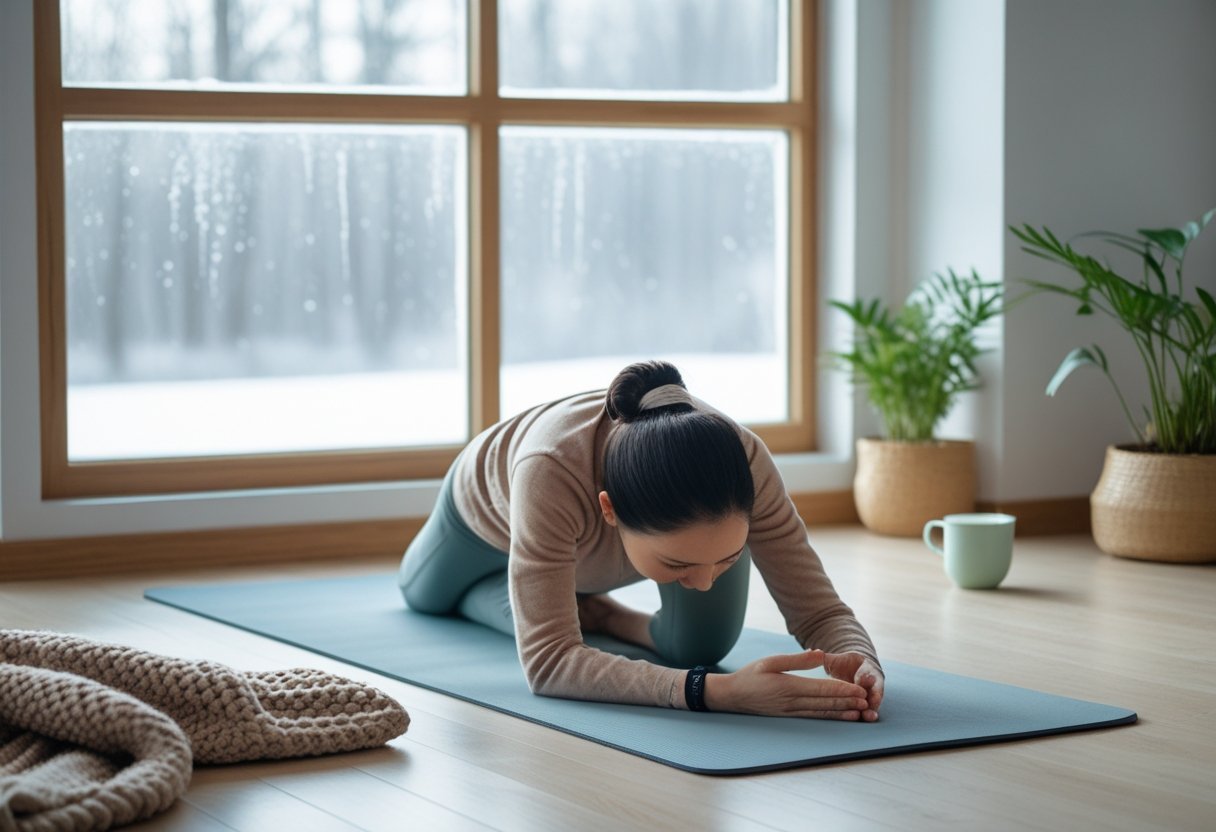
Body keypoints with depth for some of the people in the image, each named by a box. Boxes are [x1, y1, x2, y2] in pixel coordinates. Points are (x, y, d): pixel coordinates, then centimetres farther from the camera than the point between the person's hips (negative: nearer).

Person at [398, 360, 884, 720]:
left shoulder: (741, 459, -45)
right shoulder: (551, 469, -53)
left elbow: (818, 609, -38)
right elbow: (548, 661, -55)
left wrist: (861, 665, -61)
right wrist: (715, 690, -67)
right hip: (495, 503, -1)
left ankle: (593, 610, 22)